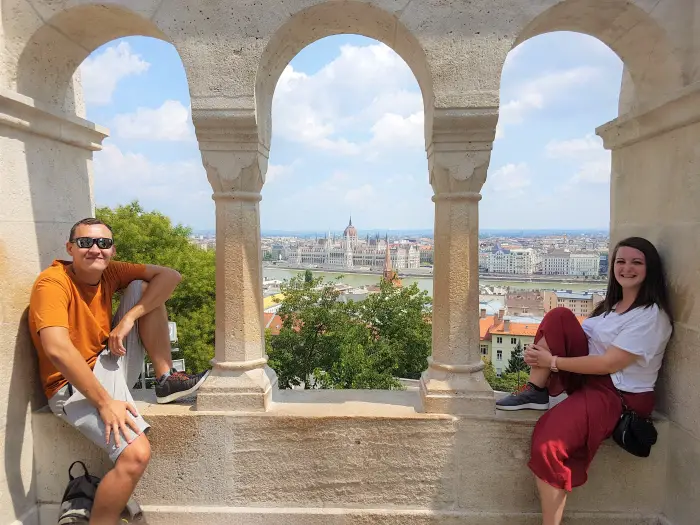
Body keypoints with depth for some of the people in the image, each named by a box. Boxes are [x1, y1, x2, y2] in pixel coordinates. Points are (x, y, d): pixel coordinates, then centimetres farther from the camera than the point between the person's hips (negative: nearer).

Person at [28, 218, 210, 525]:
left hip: (109, 366, 7)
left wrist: (129, 318, -18)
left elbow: (170, 275, -5)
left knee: (141, 287, -6)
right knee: (136, 453, -29)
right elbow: (57, 349, -32)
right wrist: (105, 403, -32)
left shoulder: (108, 272, 0)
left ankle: (165, 381, -2)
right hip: (75, 386, -7)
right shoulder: (53, 283, -19)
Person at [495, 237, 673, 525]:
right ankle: (535, 393, -13)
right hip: (587, 377, 8)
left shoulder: (652, 316, -13)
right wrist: (541, 350, -13)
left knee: (547, 443, -29)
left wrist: (553, 362, -19)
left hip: (619, 394, -8)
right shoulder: (612, 305, 13)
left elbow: (610, 363, -21)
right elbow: (578, 338, 8)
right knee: (559, 317, -12)